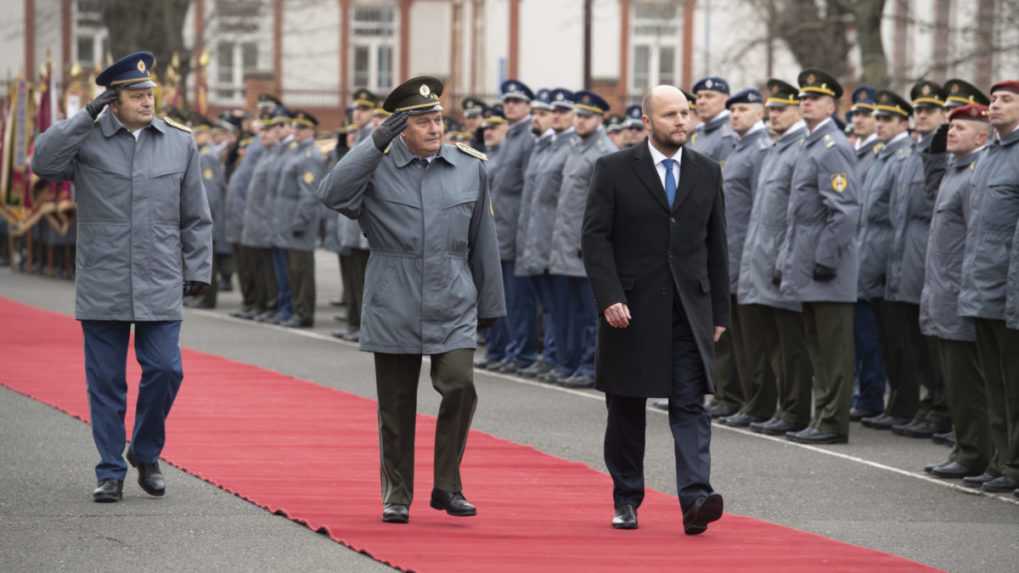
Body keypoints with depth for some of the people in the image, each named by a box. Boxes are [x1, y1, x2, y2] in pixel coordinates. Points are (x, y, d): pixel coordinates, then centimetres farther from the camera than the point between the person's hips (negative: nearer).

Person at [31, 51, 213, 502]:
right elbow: (43, 161, -17)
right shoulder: (87, 139, 2)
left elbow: (196, 218, 12)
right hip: (102, 290, -1)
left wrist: (198, 270, 6)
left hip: (160, 288, 1)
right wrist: (88, 114, -16)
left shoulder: (180, 143, 8)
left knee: (165, 370, -6)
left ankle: (146, 454, 17)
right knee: (106, 382, 2)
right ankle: (110, 472, 12)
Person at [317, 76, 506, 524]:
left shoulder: (471, 168, 6)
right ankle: (396, 496, 17)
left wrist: (490, 304, 14)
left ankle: (447, 486, -1)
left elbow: (483, 243, 12)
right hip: (393, 310, -1)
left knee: (460, 386, -15)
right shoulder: (377, 167, -1)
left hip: (453, 307, 1)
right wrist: (375, 144, -22)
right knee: (396, 406, 5)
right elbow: (332, 195, -20)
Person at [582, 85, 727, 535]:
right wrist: (610, 298, -16)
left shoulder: (707, 173, 9)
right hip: (631, 311, -2)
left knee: (690, 406, -10)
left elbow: (716, 246, 13)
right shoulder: (615, 170, -2)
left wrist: (720, 312, 10)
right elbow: (595, 237, -6)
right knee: (626, 409, 8)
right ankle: (626, 500, 20)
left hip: (689, 311, 2)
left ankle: (695, 498, -20)